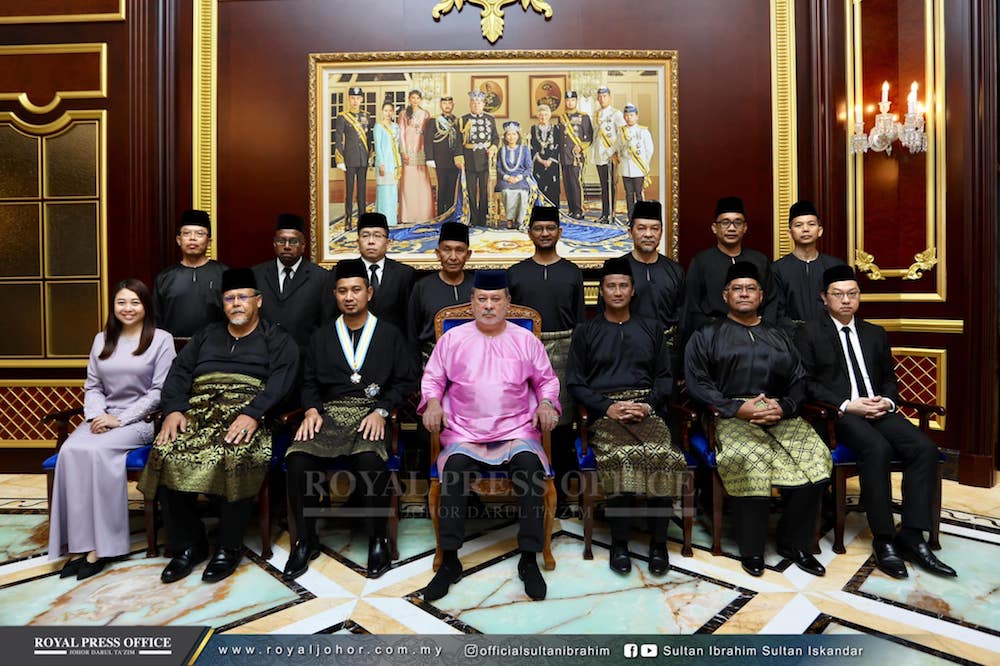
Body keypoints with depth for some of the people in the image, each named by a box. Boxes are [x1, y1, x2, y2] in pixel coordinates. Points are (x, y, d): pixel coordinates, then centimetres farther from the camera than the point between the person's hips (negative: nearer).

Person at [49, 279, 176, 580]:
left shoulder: (161, 339, 0)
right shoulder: (102, 340, 17)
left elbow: (159, 390, -7)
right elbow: (92, 386, 15)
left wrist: (121, 419, -13)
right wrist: (98, 414, -5)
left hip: (142, 419, -5)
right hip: (104, 417, 5)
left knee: (95, 451, -30)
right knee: (70, 450, -25)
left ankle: (99, 546, -20)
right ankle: (80, 543, -21)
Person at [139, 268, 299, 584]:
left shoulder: (276, 339, 12)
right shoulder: (206, 335, 28)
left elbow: (280, 380, -5)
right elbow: (179, 372, 15)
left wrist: (252, 414, -22)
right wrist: (174, 410, -5)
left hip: (246, 412, -4)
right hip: (199, 409, 4)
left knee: (237, 456, -33)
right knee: (164, 454, -23)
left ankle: (229, 546, -13)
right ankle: (188, 544, -5)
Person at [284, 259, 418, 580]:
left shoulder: (389, 334, 12)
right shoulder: (321, 337, 20)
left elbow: (405, 381, 5)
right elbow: (309, 383, 16)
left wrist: (381, 411, -9)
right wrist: (311, 410, -4)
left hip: (371, 414, -2)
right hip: (328, 413, 3)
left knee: (370, 460, -34)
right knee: (297, 458, -27)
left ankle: (378, 540, -11)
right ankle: (305, 540, -5)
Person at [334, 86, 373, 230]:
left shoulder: (366, 116, 11)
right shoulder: (342, 117, -2)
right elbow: (338, 139, -4)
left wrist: (370, 155, 11)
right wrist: (340, 160, -10)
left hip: (363, 159, 4)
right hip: (350, 158, -4)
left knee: (362, 189, 8)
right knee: (349, 189, -2)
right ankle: (348, 221, 2)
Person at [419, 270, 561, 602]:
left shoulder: (526, 340, 9)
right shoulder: (452, 339, 9)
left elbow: (547, 380, 16)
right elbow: (432, 378, 14)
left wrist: (546, 403, -4)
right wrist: (432, 401, -5)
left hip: (517, 428, 0)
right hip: (463, 429, 0)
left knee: (530, 464, -30)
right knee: (455, 464, -30)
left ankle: (529, 560, -16)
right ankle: (449, 561, -16)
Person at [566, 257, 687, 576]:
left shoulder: (651, 328, 21)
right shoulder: (585, 332, 14)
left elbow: (665, 377, 15)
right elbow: (575, 383, 7)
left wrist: (648, 404, -5)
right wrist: (608, 407, -8)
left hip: (646, 408, 2)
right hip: (604, 411, -1)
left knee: (664, 457, -29)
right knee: (620, 458, -32)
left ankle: (658, 541, -11)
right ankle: (619, 542, -14)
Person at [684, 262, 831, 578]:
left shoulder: (778, 336, 25)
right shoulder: (706, 335, 13)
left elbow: (799, 379, 14)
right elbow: (696, 382, 0)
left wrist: (784, 407, -7)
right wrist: (737, 408, -12)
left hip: (781, 414, 4)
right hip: (733, 417, -4)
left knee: (816, 458, -22)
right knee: (749, 459, -33)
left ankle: (795, 543, -2)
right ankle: (751, 550, -13)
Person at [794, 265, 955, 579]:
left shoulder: (876, 334, 21)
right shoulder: (809, 333, 4)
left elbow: (889, 379, 21)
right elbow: (807, 382, -4)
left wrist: (887, 401, -3)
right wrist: (845, 405, -15)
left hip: (878, 410, 5)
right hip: (838, 413, -5)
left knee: (924, 447, -21)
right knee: (877, 448, -32)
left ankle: (912, 535, -15)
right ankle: (883, 539, -21)